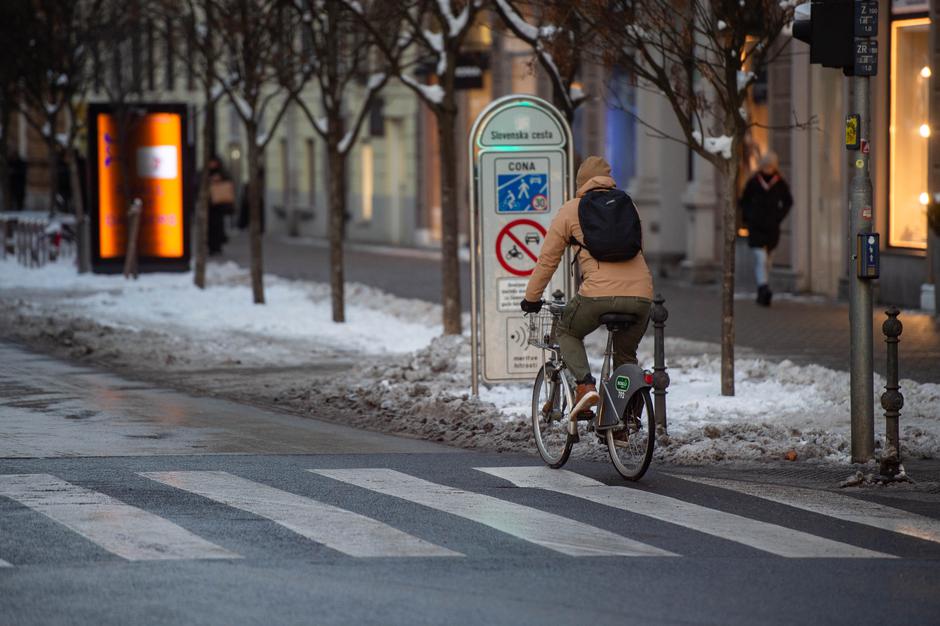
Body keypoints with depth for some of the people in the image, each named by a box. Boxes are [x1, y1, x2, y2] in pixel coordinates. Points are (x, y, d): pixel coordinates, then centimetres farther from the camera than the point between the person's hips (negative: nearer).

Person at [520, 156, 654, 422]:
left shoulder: (571, 210, 11)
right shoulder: (627, 204, 22)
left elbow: (547, 259, 14)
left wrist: (531, 298, 26)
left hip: (600, 294, -4)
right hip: (641, 294, 4)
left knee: (567, 333, 22)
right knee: (626, 355, 24)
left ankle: (585, 385, -1)